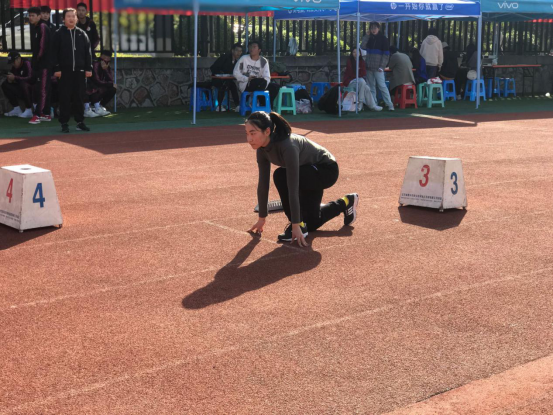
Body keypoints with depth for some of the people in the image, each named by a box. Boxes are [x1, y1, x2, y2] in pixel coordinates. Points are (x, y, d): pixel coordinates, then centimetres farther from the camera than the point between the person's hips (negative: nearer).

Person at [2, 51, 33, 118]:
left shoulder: (27, 64, -17)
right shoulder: (14, 67, 6)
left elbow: (30, 78, -30)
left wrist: (15, 78, -30)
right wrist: (9, 79, -12)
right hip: (21, 92, 8)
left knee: (23, 83, -35)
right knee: (5, 84, -1)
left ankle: (29, 110, -25)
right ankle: (17, 109, -1)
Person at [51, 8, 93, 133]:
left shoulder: (81, 34, 10)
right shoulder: (59, 34, 3)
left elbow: (88, 52, 10)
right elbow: (54, 52, 0)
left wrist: (88, 68, 3)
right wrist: (56, 68, -7)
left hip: (79, 70, 2)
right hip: (65, 71, -2)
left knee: (79, 97, 4)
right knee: (65, 97, -1)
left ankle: (80, 122, 12)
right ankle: (64, 123, 4)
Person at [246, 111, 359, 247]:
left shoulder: (288, 146, -39)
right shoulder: (262, 149, -16)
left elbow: (293, 188, -39)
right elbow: (263, 183, -6)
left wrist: (296, 225, -38)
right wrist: (262, 218, 0)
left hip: (326, 170, -8)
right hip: (309, 172, 8)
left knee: (281, 176, -33)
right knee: (310, 224, 14)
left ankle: (300, 225, -15)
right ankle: (345, 203, 38)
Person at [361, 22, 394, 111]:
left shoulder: (383, 39, -1)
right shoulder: (369, 38, 14)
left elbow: (386, 54, -5)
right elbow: (363, 47, -1)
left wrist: (382, 66, -12)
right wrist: (367, 35, -3)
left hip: (378, 67, -5)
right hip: (369, 67, 5)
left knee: (382, 85, -11)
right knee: (371, 86, 6)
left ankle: (389, 104, -10)